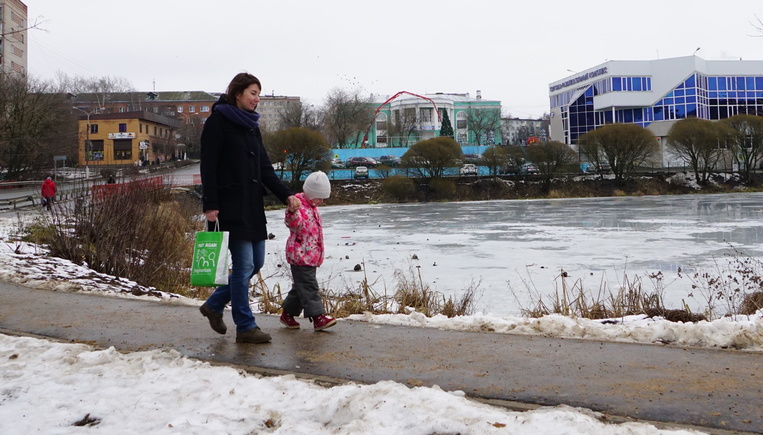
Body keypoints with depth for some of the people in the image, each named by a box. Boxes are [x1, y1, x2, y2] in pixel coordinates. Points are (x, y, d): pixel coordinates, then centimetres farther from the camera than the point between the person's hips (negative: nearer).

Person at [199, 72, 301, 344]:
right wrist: (210, 205, -18)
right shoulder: (218, 121, -6)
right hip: (230, 205, -8)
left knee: (256, 262, 10)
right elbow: (208, 166, -11)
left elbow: (264, 168, 14)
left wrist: (286, 196, 3)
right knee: (244, 264, -7)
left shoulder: (251, 126, 17)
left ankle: (214, 305, 26)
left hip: (252, 204, 8)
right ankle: (245, 327, 2)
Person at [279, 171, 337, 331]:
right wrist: (292, 213, -53)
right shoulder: (298, 206, -13)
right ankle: (318, 317, -11)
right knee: (309, 285, -10)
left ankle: (288, 313, 25)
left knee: (301, 286, 15)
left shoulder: (312, 208, 18)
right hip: (300, 256, -10)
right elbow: (293, 223, -31)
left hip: (311, 257, 10)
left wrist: (318, 254, 30)